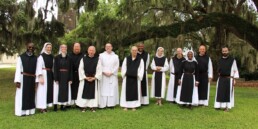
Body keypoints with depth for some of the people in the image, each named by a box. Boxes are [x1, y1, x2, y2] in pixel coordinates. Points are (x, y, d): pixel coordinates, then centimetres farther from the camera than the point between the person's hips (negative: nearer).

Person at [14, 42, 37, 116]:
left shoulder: (35, 58, 6)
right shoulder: (21, 57, -4)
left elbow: (36, 70, 5)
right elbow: (18, 69, -6)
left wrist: (36, 81, 1)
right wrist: (17, 80, -13)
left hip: (32, 79, 4)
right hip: (23, 78, -3)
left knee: (31, 95, 9)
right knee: (22, 95, 2)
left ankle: (30, 110, 18)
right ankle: (21, 111, 10)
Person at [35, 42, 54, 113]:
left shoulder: (51, 56, 10)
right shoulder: (41, 56, -7)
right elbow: (39, 67, -11)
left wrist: (53, 76, 9)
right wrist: (40, 77, -18)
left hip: (50, 75, 6)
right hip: (43, 74, -6)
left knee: (49, 90, 8)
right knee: (42, 90, -3)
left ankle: (45, 105, 18)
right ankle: (42, 107, 3)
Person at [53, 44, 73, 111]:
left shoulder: (69, 58, 6)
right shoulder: (57, 57, -1)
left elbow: (70, 69, 5)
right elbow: (55, 68, -5)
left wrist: (70, 79, -1)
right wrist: (56, 79, -11)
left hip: (66, 77, 3)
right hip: (59, 76, -2)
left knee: (65, 90, 4)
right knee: (58, 90, 0)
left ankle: (62, 105, 12)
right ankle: (55, 105, 8)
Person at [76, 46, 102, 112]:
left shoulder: (97, 59, 2)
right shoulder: (83, 59, 2)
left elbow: (99, 70, -2)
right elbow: (80, 69, 0)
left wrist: (94, 78, -12)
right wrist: (85, 77, -9)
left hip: (94, 79, 0)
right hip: (85, 79, 0)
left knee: (93, 92, 4)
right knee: (84, 92, 3)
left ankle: (93, 106, 11)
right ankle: (83, 106, 11)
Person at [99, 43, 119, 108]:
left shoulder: (115, 56, 8)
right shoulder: (101, 55, 6)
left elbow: (117, 66, 2)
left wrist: (111, 72, -8)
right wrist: (104, 72, -9)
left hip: (112, 76, 1)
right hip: (103, 76, -1)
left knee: (112, 89, -2)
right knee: (103, 89, -3)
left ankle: (111, 103, 3)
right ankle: (103, 104, 0)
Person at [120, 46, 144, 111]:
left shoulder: (140, 60, 3)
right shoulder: (126, 59, 6)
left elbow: (142, 69, 1)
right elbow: (123, 67, 7)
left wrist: (138, 75, -9)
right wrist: (124, 74, -6)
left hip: (136, 78, -1)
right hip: (127, 78, 1)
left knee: (135, 91, 2)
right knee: (126, 91, 3)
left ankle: (134, 106, 11)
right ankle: (125, 106, 10)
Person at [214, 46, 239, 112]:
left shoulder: (232, 60, -2)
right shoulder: (220, 60, 10)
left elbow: (235, 70, -1)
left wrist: (234, 79, -6)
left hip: (229, 79, -3)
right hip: (221, 79, 4)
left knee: (228, 93, 0)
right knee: (220, 92, 3)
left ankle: (227, 106, 7)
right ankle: (219, 105, 10)